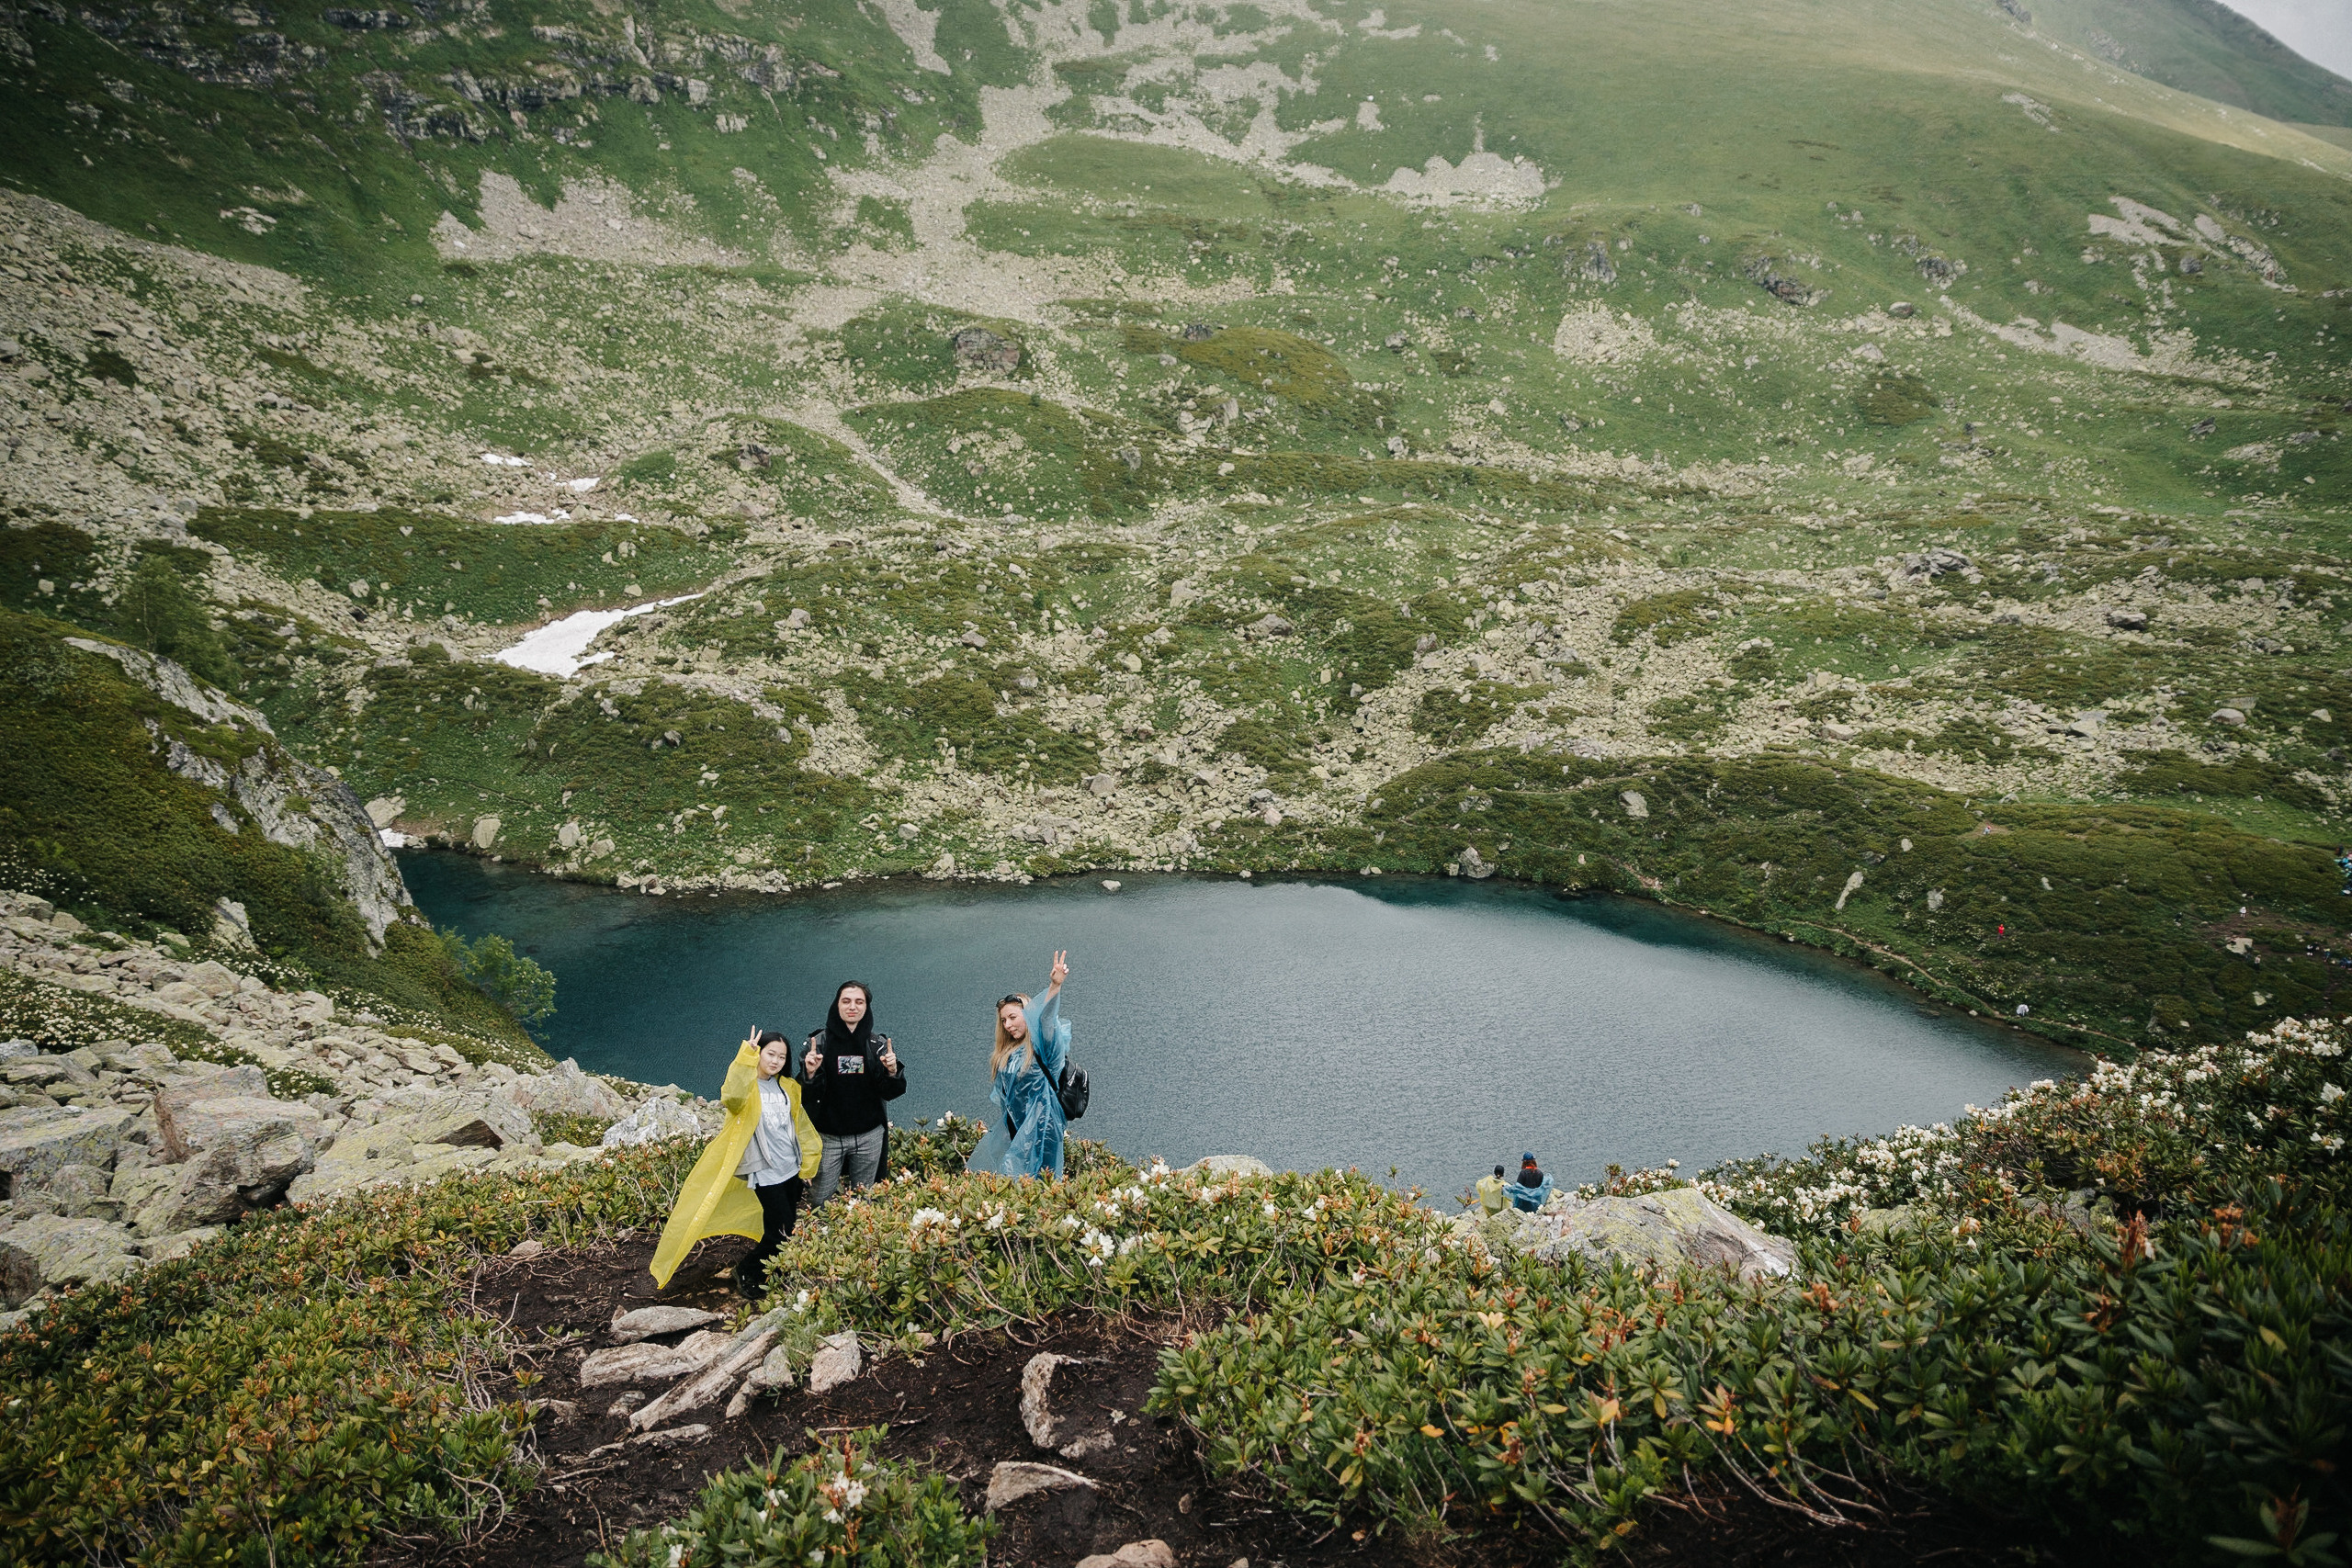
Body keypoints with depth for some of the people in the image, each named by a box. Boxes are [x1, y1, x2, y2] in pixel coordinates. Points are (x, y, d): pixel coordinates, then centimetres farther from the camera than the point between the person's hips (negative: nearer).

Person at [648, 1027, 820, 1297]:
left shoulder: (788, 1087, 7)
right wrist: (747, 1056, -41)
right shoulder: (746, 1087, -12)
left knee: (788, 1228, 12)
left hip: (792, 1170, 6)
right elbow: (732, 1097, -38)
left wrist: (808, 1163, 15)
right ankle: (747, 1273, 16)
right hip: (765, 1172, -6)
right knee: (780, 1233, -5)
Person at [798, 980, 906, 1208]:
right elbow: (806, 1094, -7)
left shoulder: (879, 1044, 1)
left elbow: (890, 1093, 0)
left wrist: (892, 1071, -20)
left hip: (868, 1137, 1)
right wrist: (810, 1073, -27)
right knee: (819, 1204, 0)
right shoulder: (820, 1041, -4)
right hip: (828, 1136, -1)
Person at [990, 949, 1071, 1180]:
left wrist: (1055, 985, -45)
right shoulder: (1005, 1053, 15)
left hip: (1042, 1127, -7)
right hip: (1017, 1129, 8)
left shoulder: (1042, 1046, -9)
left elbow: (1046, 1019, -28)